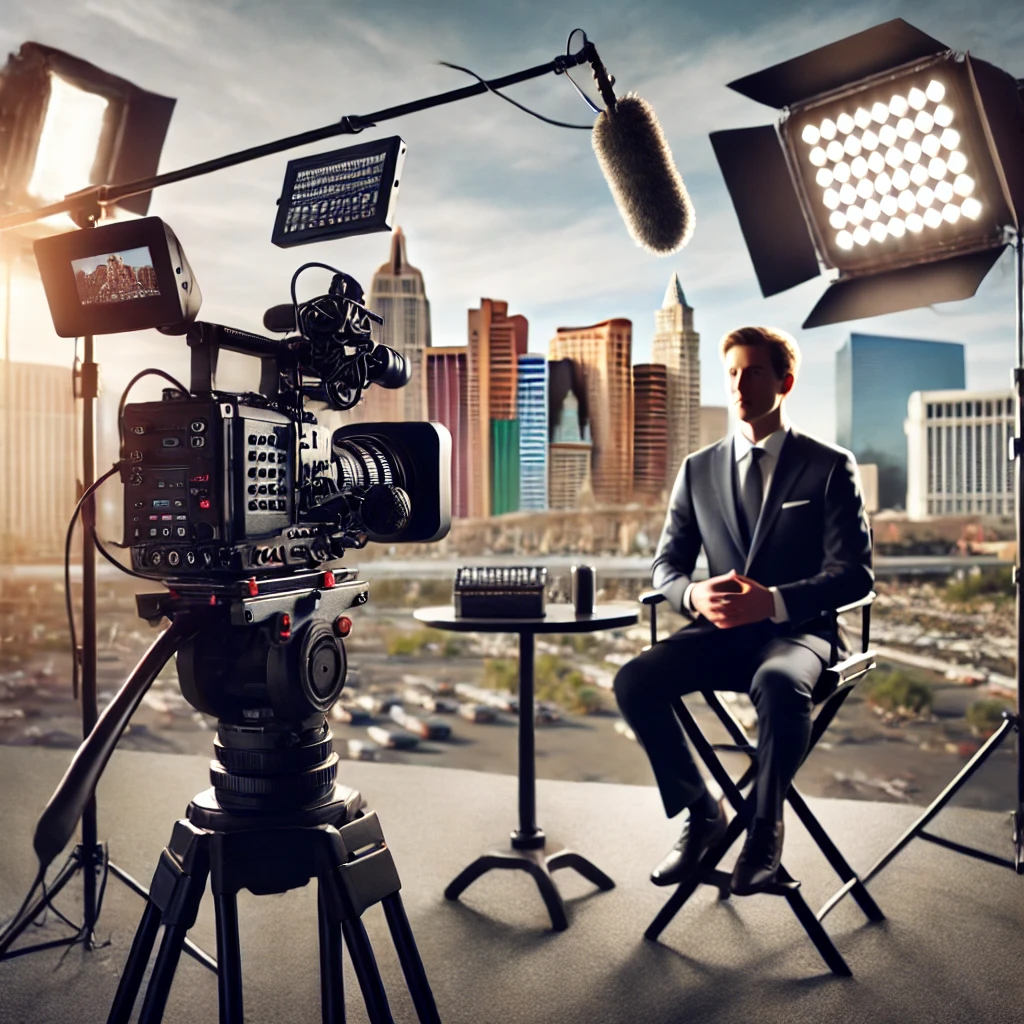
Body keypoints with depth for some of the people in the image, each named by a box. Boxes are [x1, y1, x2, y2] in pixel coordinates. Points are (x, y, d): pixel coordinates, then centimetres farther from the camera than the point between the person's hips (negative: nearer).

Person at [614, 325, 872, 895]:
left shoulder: (831, 467, 3)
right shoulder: (698, 470, 12)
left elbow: (854, 573, -5)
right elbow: (667, 563, 12)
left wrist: (774, 602, -22)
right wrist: (694, 595, -14)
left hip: (798, 631, -3)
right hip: (721, 632, 4)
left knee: (778, 684, -38)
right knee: (633, 681, -23)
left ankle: (766, 828, -10)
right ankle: (701, 814, -1)